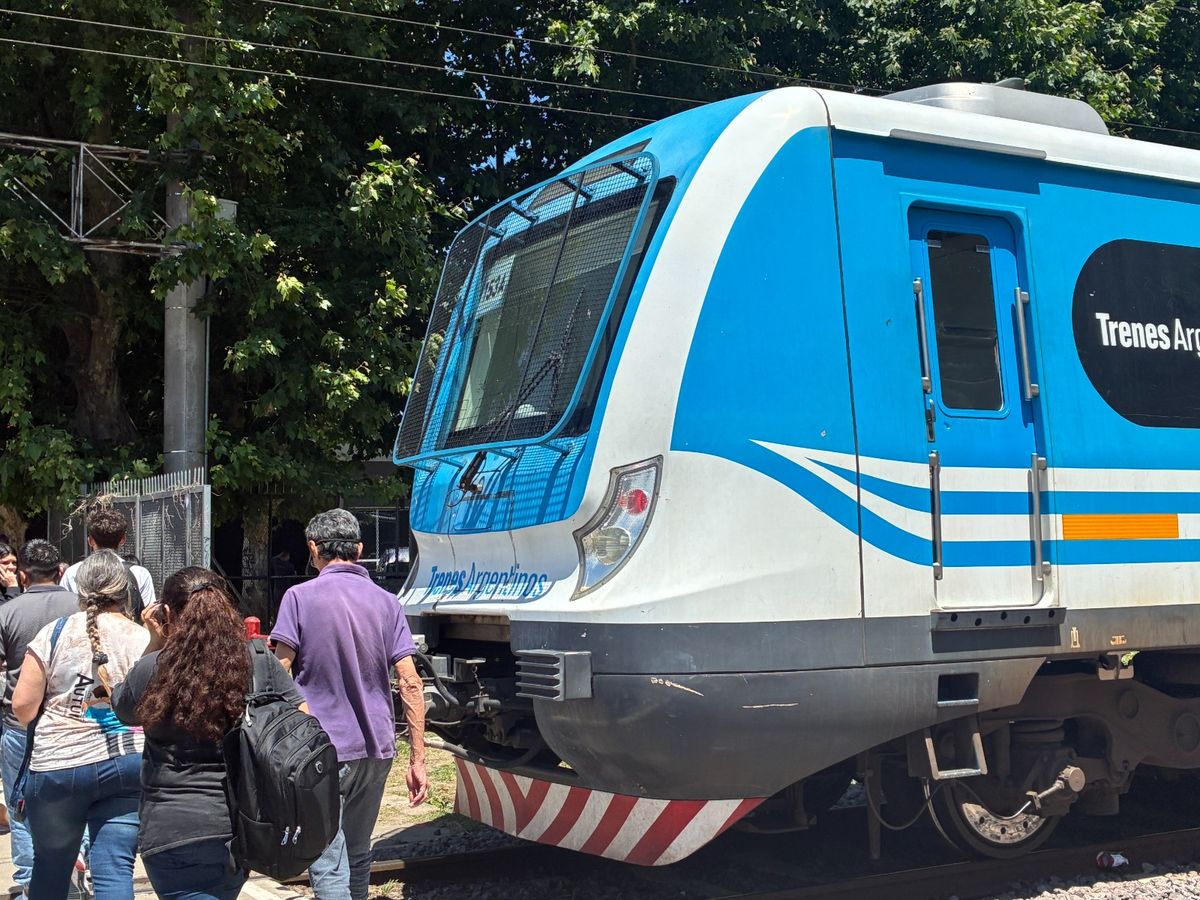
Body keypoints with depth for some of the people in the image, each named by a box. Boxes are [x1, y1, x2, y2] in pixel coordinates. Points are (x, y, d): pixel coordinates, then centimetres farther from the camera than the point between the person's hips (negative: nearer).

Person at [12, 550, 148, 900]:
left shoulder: (54, 633, -2)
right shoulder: (144, 639, -1)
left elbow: (22, 705, -2)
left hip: (58, 765, 0)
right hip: (127, 764, 0)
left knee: (51, 865, 17)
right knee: (115, 866, 0)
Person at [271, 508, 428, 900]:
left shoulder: (300, 597, -4)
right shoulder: (386, 603, 6)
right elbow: (410, 683, 1)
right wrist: (418, 758, 2)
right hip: (376, 749, 5)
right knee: (358, 857, 21)